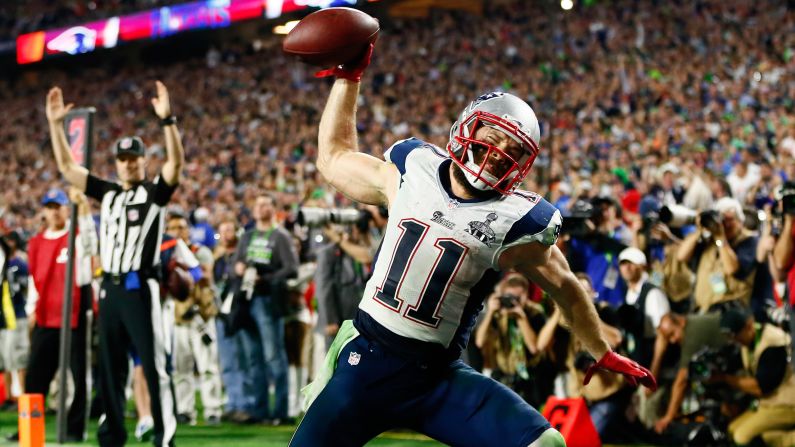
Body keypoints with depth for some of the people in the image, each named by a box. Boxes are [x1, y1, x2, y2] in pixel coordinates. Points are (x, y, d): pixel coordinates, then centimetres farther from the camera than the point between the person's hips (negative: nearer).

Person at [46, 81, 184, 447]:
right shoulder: (108, 193, 15)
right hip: (109, 288, 6)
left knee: (153, 364, -7)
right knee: (109, 365, 10)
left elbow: (176, 163, -18)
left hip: (140, 289, -6)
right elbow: (67, 167, 16)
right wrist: (56, 124, 8)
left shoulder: (155, 192, 0)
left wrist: (167, 120, -29)